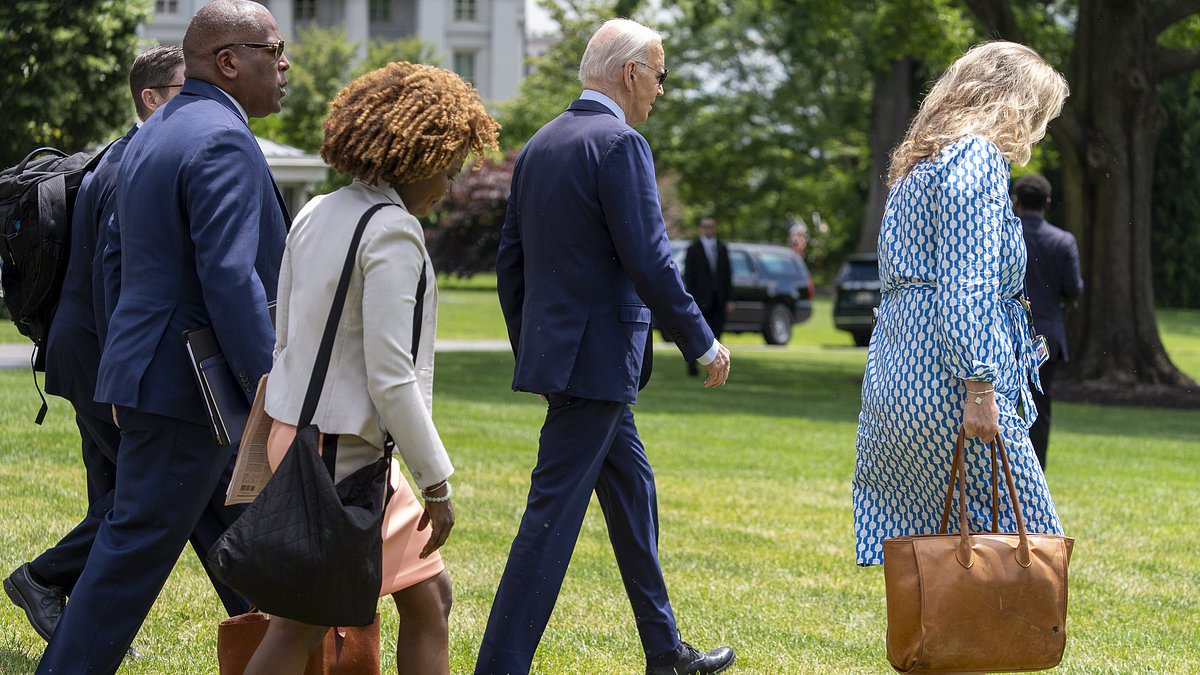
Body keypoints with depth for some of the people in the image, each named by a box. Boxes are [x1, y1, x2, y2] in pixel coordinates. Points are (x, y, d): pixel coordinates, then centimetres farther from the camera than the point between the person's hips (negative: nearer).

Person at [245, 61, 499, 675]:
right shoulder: (393, 234, -18)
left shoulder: (315, 216, 9)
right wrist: (436, 482, -14)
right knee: (303, 622, -2)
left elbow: (286, 337, 14)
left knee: (428, 597, 15)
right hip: (345, 452, -9)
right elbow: (390, 378, -21)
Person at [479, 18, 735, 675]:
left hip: (553, 346, 9)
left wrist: (529, 350, 23)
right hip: (597, 360, -9)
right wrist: (703, 344, -8)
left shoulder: (539, 145, 11)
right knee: (554, 513, -7)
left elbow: (510, 260, 15)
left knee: (632, 493, 19)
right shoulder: (620, 144, -15)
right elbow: (649, 263, -19)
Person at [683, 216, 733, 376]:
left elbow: (727, 274, 12)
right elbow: (688, 276, -3)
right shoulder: (693, 249, 0)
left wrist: (729, 299, 5)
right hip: (701, 300, -3)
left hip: (719, 300, 3)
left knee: (715, 335, 0)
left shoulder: (722, 248, 12)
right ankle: (692, 365, 12)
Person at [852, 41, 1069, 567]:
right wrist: (980, 386, -19)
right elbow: (967, 286, -16)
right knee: (1014, 541, -8)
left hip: (892, 386, 10)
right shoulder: (978, 159, -7)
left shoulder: (918, 165, 23)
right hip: (944, 384, -10)